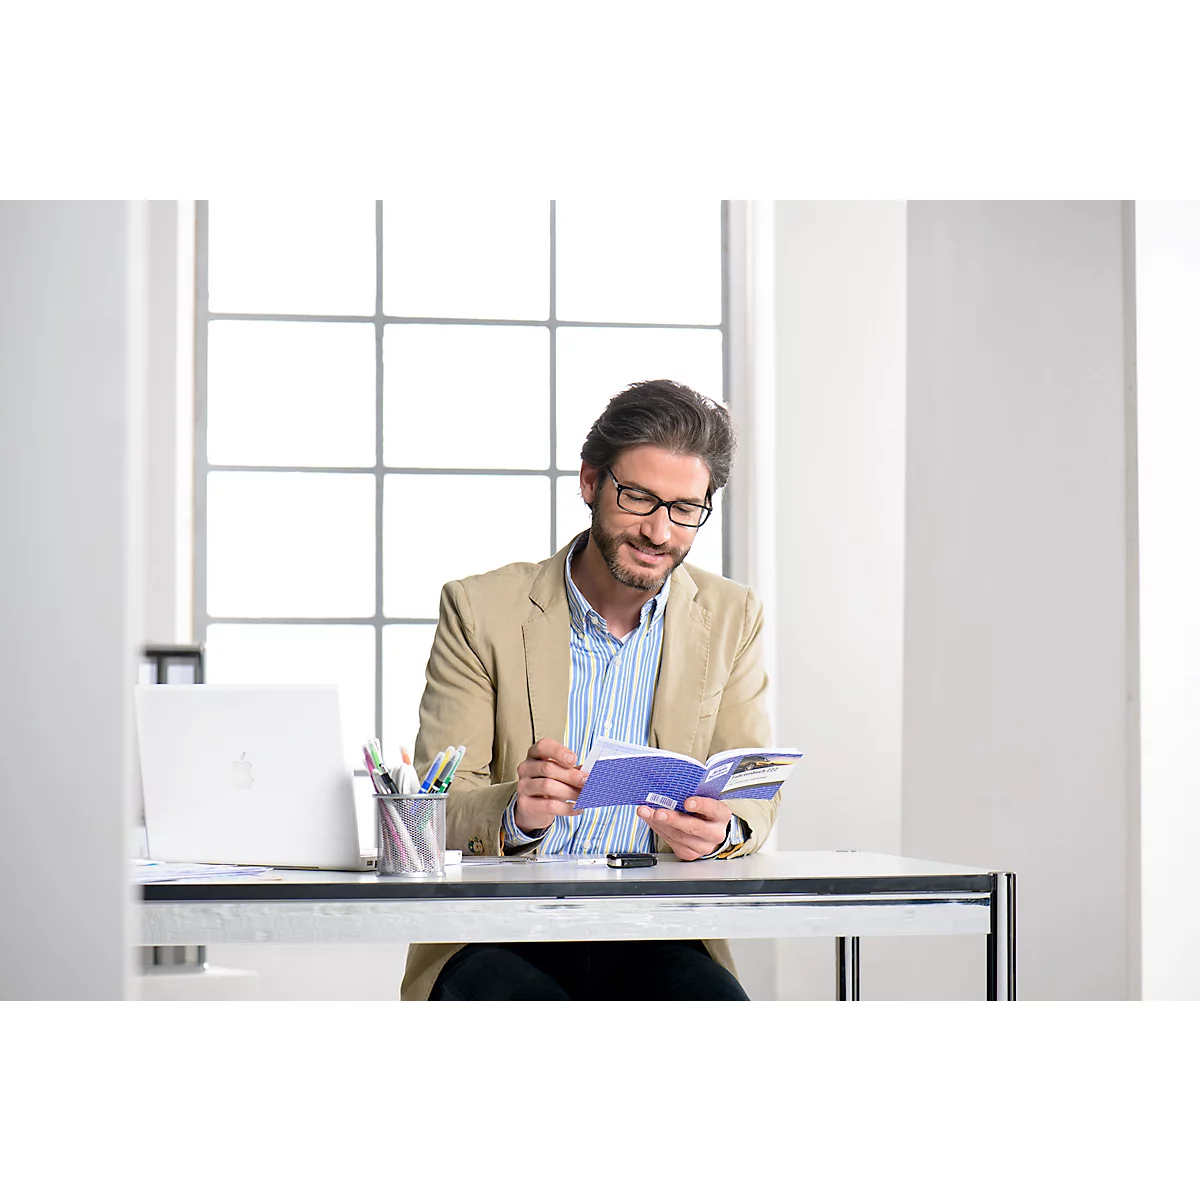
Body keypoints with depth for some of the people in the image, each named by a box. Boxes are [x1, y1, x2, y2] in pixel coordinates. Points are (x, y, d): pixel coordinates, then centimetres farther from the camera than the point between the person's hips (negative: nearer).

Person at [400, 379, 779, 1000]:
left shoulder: (732, 618, 11)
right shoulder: (481, 609, 3)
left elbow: (754, 794, 6)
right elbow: (437, 806, -3)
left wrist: (720, 829, -20)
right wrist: (515, 812, -27)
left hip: (653, 941, 2)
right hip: (500, 939, -2)